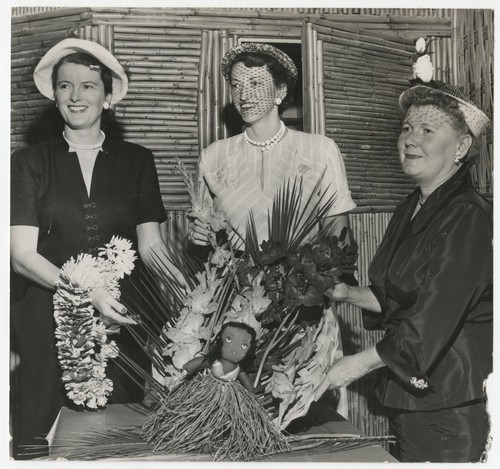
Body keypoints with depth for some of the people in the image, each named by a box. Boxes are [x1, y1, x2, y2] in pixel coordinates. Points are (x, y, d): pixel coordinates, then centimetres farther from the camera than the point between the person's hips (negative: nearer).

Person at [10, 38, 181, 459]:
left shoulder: (136, 160, 8)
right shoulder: (31, 162, 4)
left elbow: (151, 245, 2)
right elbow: (22, 255, -3)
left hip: (123, 321, 1)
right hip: (51, 321, 0)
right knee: (43, 445, 0)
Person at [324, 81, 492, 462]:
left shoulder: (468, 218, -20)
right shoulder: (409, 210, 8)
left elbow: (431, 321, -23)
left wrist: (359, 364, -17)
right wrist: (348, 293, -1)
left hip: (453, 400, -8)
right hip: (406, 390, 8)